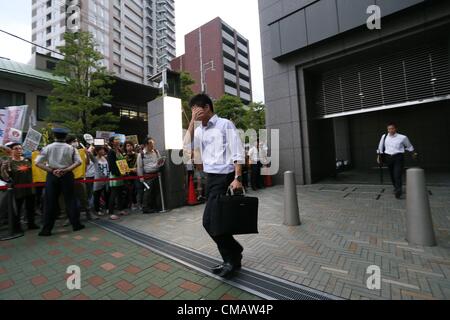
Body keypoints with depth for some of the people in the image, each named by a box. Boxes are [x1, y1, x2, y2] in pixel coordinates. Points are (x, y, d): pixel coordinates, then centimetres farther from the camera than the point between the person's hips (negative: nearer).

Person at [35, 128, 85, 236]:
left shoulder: (47, 148, 0)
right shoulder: (71, 148, -1)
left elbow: (37, 163, -5)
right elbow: (78, 162, -11)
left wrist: (51, 170, -8)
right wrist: (66, 170, -12)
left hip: (52, 176, 0)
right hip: (67, 175, 0)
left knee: (50, 202, 6)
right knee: (70, 200, 7)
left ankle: (46, 229, 12)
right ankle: (76, 225, 14)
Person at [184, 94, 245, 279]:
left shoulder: (225, 124, -5)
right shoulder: (199, 130, 15)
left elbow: (238, 152, -11)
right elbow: (188, 148, 3)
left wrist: (237, 178, -20)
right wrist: (192, 122, 1)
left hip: (224, 178, -7)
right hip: (211, 178, 7)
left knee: (209, 221, -6)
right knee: (216, 221, 11)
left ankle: (232, 259, 15)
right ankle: (233, 257, 31)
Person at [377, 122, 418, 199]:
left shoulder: (402, 137, -3)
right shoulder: (384, 136, 2)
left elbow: (409, 146, 16)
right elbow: (380, 147, 14)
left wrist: (413, 153, 29)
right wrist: (379, 156, 16)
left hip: (398, 157, -3)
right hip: (388, 157, 3)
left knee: (398, 175, -12)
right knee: (392, 175, 13)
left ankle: (398, 192, -7)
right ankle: (396, 188, 36)